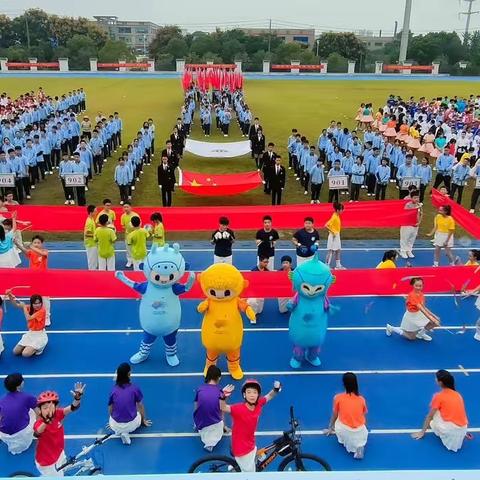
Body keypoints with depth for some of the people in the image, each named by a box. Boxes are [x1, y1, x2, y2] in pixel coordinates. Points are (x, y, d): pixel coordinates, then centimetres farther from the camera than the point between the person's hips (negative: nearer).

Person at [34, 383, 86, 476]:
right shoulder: (39, 424, -32)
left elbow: (73, 408, -28)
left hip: (59, 453, 6)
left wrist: (78, 397, -50)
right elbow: (37, 432, -55)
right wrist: (48, 420, -76)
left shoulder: (58, 414, -17)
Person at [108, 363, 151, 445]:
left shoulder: (114, 390, -7)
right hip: (132, 424, -2)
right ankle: (126, 431, 3)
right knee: (140, 415, 33)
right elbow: (140, 406, 1)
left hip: (115, 425, 2)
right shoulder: (135, 388, -12)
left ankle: (120, 431, 4)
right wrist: (144, 420, 20)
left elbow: (110, 409, 3)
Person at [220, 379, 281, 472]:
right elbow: (223, 407, -39)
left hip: (251, 446, 7)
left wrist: (276, 389, -15)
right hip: (242, 449, -7)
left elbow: (269, 396, 4)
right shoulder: (239, 409, -28)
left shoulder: (259, 404, -12)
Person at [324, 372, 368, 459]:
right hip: (360, 432, 1)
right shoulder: (361, 399, -1)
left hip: (344, 431, -1)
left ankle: (347, 442, 10)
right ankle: (359, 446, 5)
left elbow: (334, 415, 7)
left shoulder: (338, 398, -6)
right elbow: (363, 417, 12)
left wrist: (330, 428, 27)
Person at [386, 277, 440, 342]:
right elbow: (421, 308, -38)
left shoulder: (421, 294, -6)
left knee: (436, 321, -10)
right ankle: (391, 328, 23)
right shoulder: (412, 295, -31)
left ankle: (421, 333, 13)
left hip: (419, 314, 7)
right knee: (411, 337, 7)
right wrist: (431, 318, -43)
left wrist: (433, 316, -8)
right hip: (411, 316, -7)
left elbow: (423, 307, 0)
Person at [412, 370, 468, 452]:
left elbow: (430, 416, 4)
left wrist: (422, 432, 15)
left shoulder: (439, 396, -4)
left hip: (451, 429, -6)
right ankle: (460, 435, 12)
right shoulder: (457, 394, 12)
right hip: (463, 429, 6)